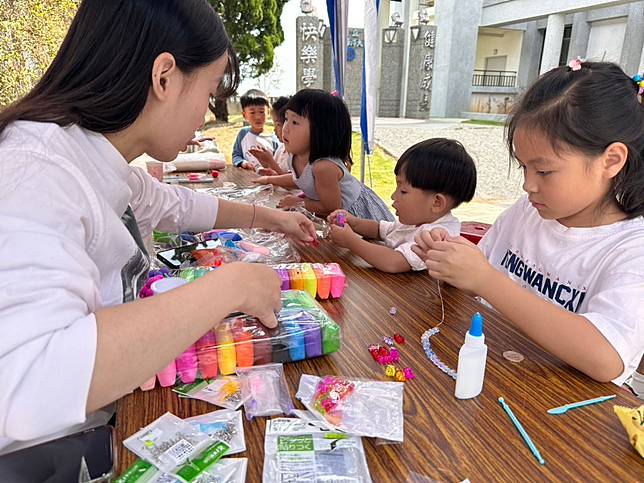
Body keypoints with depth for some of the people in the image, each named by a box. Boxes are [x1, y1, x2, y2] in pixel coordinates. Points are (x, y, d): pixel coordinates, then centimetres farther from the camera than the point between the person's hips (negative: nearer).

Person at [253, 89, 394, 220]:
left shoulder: (324, 167, -38)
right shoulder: (296, 156, -11)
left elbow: (332, 209, -26)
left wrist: (300, 202, -17)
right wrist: (270, 179, 16)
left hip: (354, 212, -8)